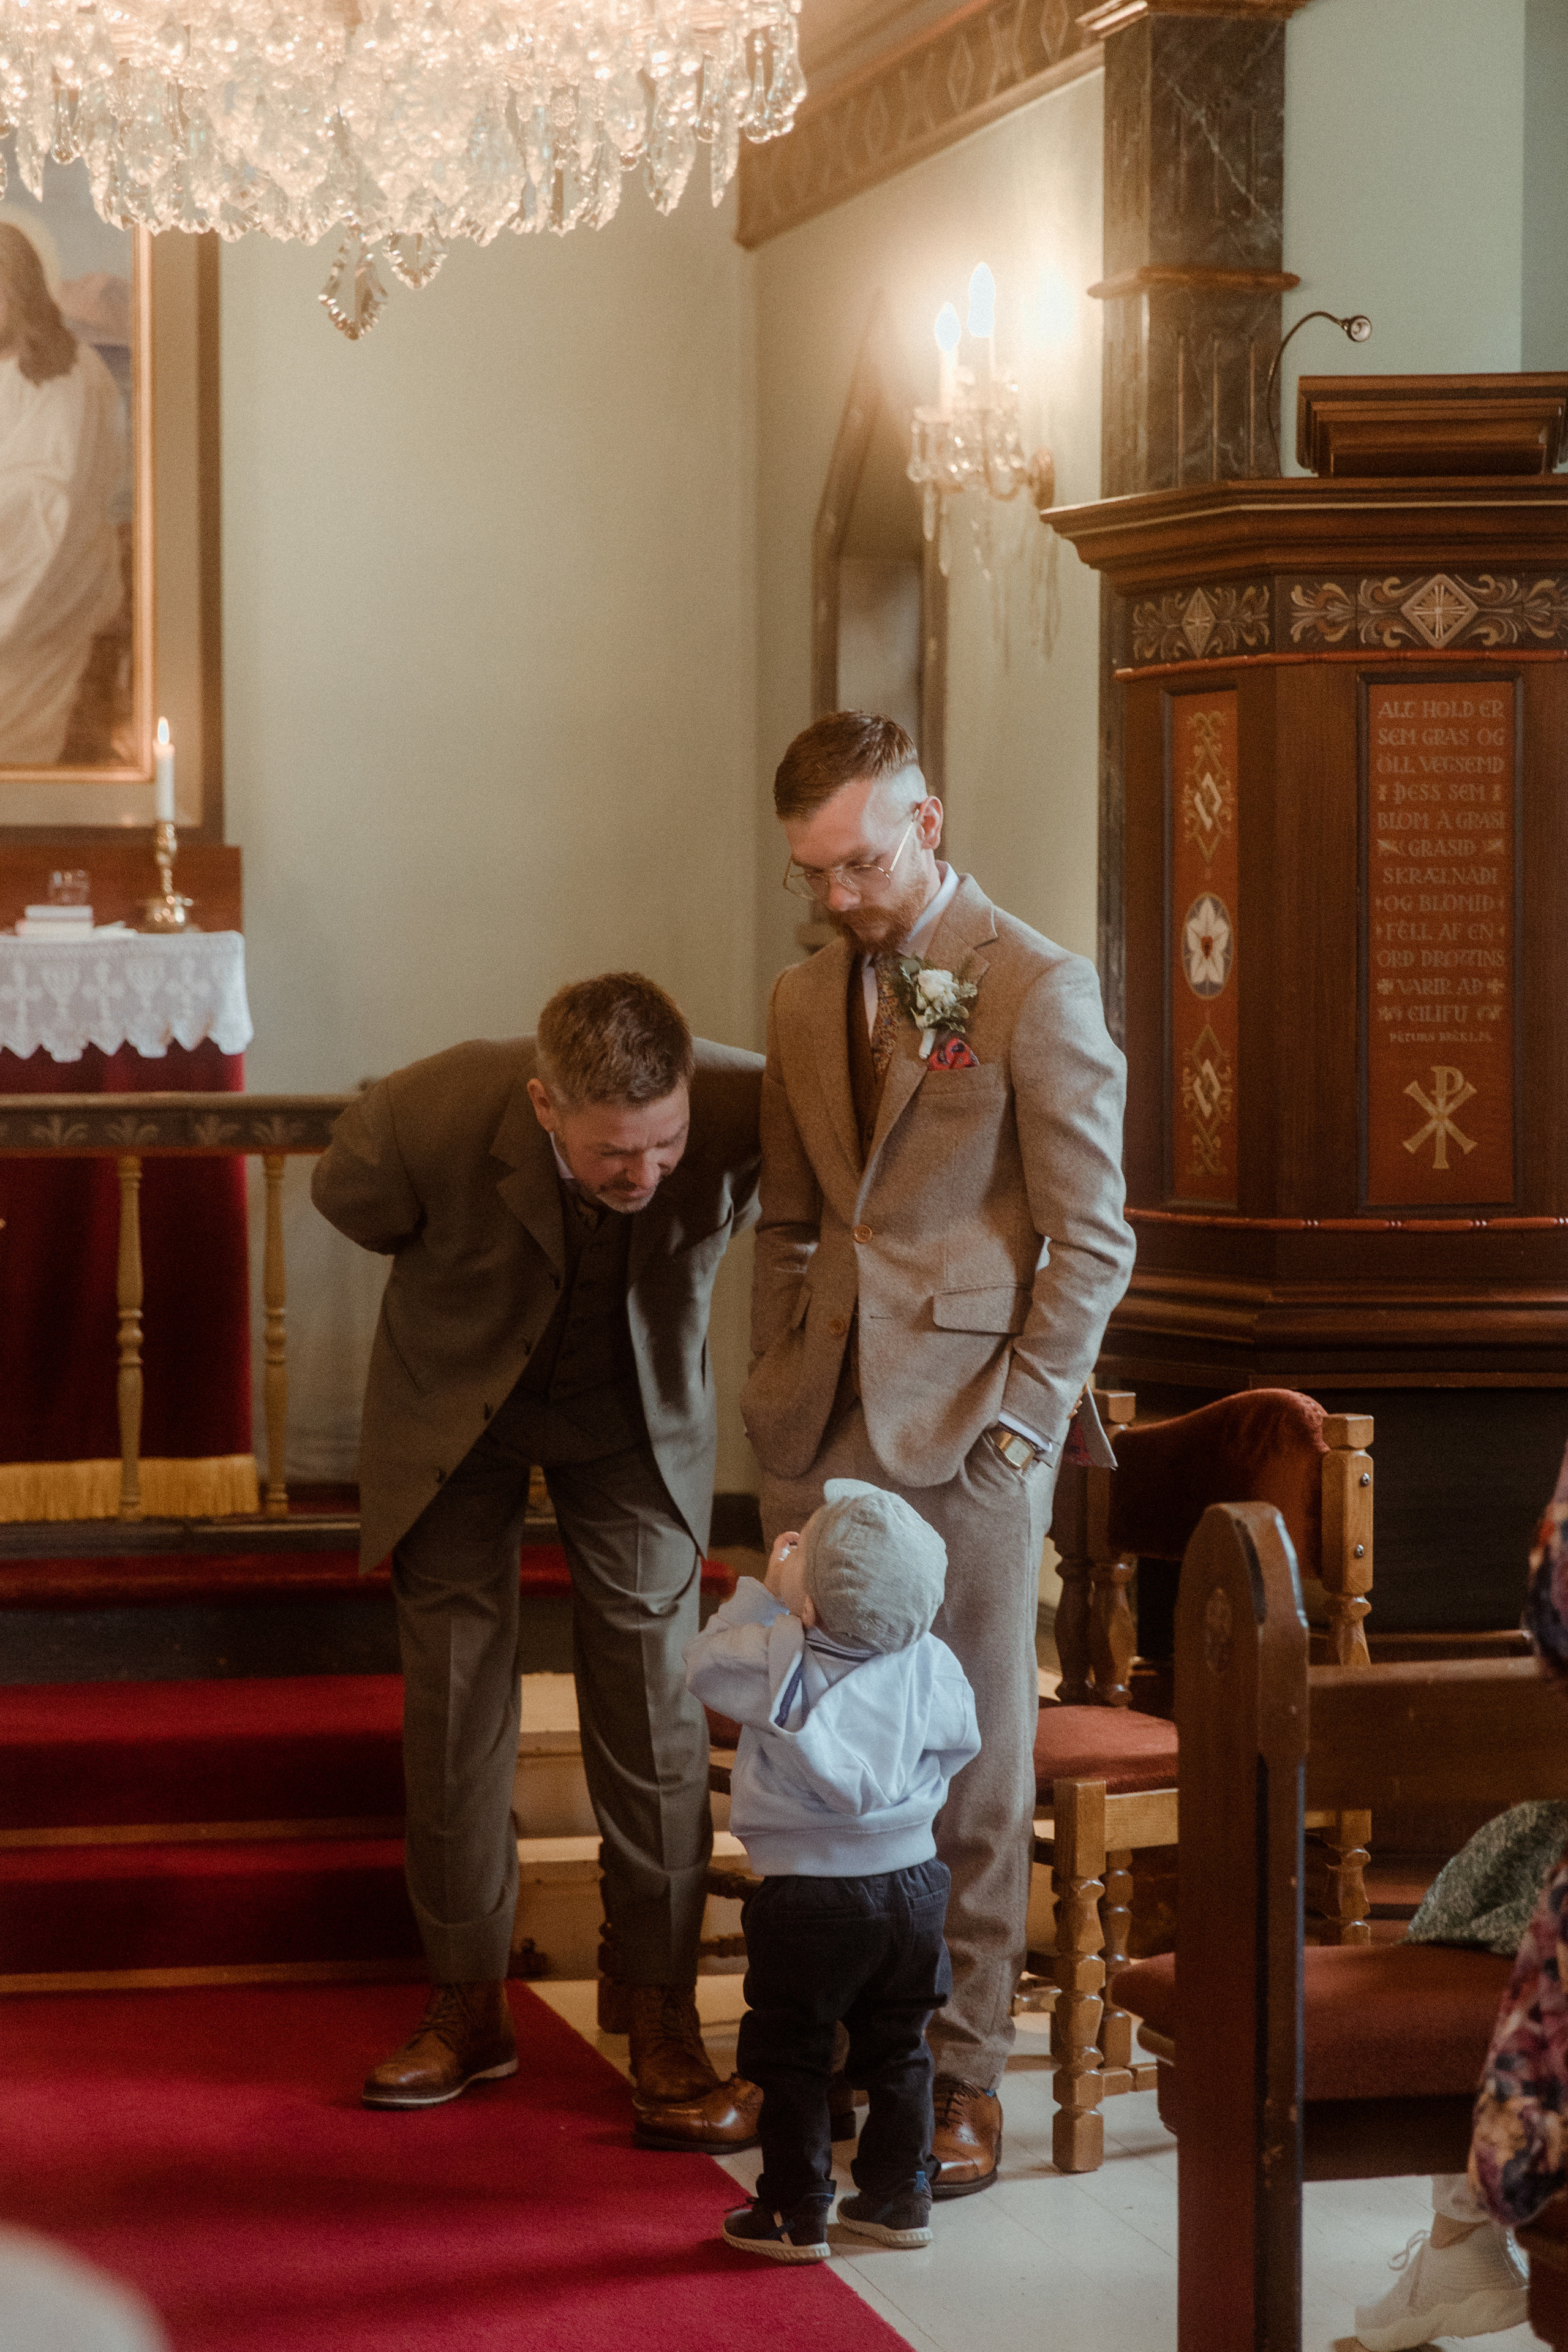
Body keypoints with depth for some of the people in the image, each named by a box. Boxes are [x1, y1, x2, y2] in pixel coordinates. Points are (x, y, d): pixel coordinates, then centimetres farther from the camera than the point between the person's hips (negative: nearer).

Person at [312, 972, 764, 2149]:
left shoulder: (752, 1104, -35)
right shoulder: (424, 1121, -35)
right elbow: (347, 1199, -9)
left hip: (633, 1403, 0)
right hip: (457, 1393, 0)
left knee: (652, 1687, -8)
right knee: (456, 1688, 1)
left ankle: (666, 2022, -2)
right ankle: (469, 2002, 14)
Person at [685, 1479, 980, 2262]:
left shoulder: (777, 1663, -17)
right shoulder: (930, 1665, -7)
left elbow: (702, 1664, 0)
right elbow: (959, 1742, 9)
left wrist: (761, 1595, 2)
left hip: (805, 1899, -4)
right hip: (909, 1882, 4)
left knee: (790, 2058, 8)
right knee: (896, 2050, 18)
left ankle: (796, 2214, 10)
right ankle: (898, 2197, 25)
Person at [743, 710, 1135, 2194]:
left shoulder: (1038, 990, -5)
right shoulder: (804, 1003, 14)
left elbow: (1089, 1245, -6)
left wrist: (1019, 1425, -11)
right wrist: (774, 1392, 12)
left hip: (968, 1430, -5)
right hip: (822, 1436, 5)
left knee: (971, 1764, 1)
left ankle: (961, 2072, 9)